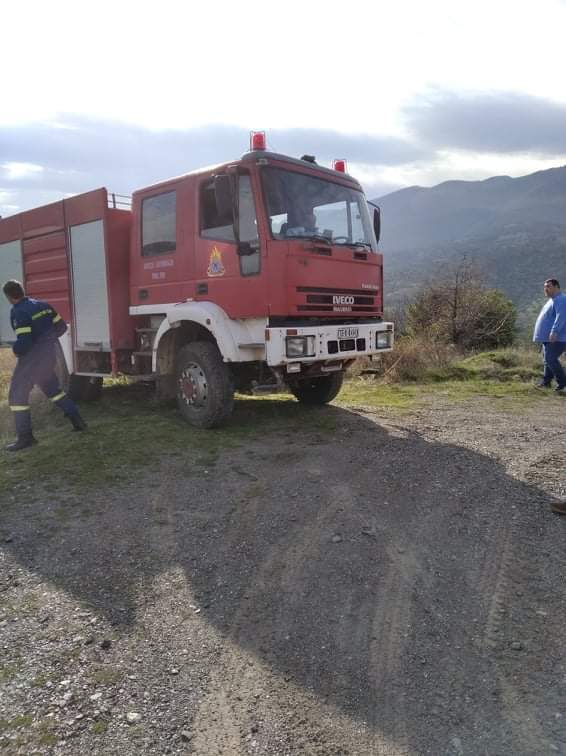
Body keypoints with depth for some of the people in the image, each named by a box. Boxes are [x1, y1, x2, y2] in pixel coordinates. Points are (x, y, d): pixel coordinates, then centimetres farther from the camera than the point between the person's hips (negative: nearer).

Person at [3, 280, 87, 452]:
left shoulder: (18, 312, -18)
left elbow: (24, 342, -24)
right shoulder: (42, 305, 5)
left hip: (32, 358, -8)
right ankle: (77, 420, 22)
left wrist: (16, 351, -3)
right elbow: (61, 326, 10)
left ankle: (25, 436, 3)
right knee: (52, 389, 23)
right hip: (49, 355, 8)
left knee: (17, 395, 3)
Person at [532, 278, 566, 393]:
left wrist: (554, 331, -35)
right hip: (549, 338, 11)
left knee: (551, 359, -16)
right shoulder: (552, 300, 21)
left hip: (557, 338, -11)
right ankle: (546, 381, 22)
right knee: (548, 359, 14)